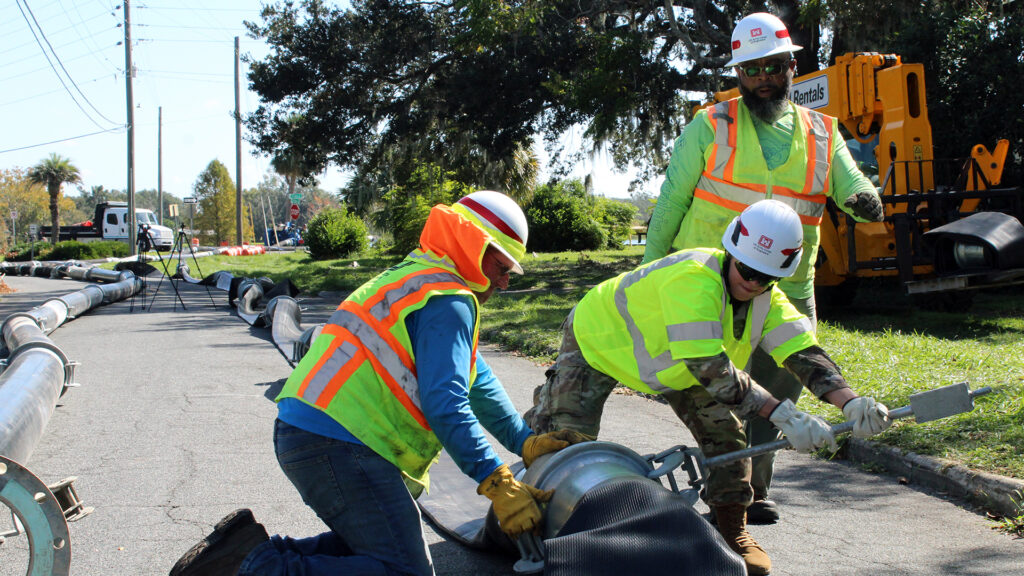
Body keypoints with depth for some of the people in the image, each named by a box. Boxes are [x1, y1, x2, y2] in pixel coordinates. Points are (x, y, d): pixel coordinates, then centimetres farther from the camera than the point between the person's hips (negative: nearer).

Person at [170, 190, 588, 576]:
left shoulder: (413, 278, 24)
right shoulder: (448, 301, -9)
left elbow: (477, 381, 24)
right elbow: (444, 405, -18)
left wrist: (525, 442, 20)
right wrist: (498, 482, -17)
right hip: (339, 444, -11)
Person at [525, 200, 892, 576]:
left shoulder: (768, 298, -16)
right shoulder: (695, 279, -42)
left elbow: (802, 351, -24)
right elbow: (710, 369, -46)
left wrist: (850, 401, -42)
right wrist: (783, 416, -50)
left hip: (676, 359, 6)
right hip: (598, 338, -6)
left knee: (724, 430, -8)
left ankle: (733, 532, 8)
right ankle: (545, 404, 28)